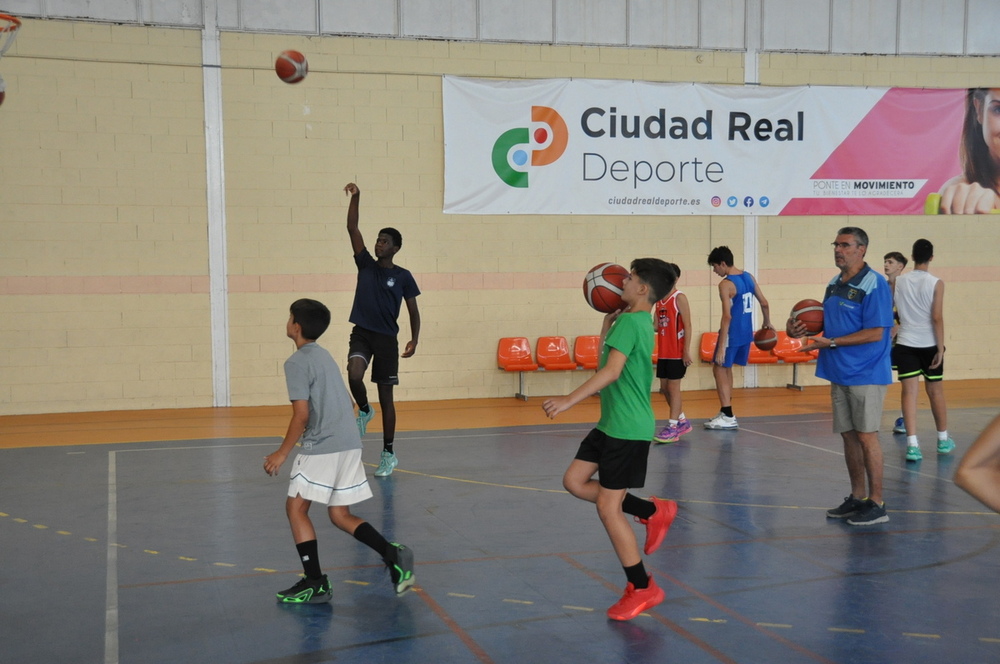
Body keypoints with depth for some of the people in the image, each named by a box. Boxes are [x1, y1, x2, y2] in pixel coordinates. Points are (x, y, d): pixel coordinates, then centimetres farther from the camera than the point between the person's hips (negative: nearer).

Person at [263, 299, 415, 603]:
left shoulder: (296, 362, -8)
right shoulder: (323, 354, 18)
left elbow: (301, 413, -16)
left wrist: (282, 452, -7)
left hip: (322, 447, -9)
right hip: (349, 443, 9)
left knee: (296, 507, 2)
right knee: (340, 515, 13)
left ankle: (315, 584, 2)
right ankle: (393, 555, -1)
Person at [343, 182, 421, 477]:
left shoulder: (403, 276, 0)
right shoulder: (366, 265, 5)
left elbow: (413, 310, 4)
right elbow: (352, 229, -2)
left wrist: (414, 340, -6)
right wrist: (355, 198, -11)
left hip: (387, 338, -1)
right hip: (361, 333, 1)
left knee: (385, 395, 4)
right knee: (354, 375, -27)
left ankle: (388, 453, 15)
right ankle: (364, 411, 7)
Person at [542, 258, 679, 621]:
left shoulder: (630, 321, -17)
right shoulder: (634, 320, 13)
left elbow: (612, 371, -29)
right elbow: (604, 363, 22)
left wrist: (570, 399, -34)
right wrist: (607, 324, 17)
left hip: (627, 429, -10)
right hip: (612, 424, 10)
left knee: (608, 508, -4)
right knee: (574, 481, 11)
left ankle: (643, 589, 9)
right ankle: (653, 512, 18)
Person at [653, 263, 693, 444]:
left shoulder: (679, 298, -10)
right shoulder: (659, 299, 11)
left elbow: (687, 326, -13)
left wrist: (686, 351, -17)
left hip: (677, 353, -8)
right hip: (663, 352, 8)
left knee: (673, 387, -4)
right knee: (664, 388, 11)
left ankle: (672, 427, 3)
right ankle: (682, 421, 26)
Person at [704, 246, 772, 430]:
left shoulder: (726, 284, -17)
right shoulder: (748, 277, 7)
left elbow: (727, 316, -22)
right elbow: (764, 303, 12)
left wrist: (721, 346, -22)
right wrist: (767, 323, 29)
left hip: (732, 334, -8)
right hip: (746, 333, 9)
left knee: (719, 369, 1)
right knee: (725, 368, 19)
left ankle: (728, 417, -1)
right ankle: (726, 413, 24)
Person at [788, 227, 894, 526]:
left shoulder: (874, 284, -13)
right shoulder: (834, 284, 12)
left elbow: (876, 333, -18)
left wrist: (831, 342, -20)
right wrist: (803, 330, 2)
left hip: (866, 375, -8)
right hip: (839, 374, 8)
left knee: (866, 436, -4)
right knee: (848, 435, 12)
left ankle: (876, 504, 5)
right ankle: (857, 498, 22)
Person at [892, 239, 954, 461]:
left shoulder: (897, 282, 2)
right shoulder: (936, 283, -7)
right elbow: (937, 318, -11)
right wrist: (940, 349, -8)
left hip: (905, 344, 1)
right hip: (929, 344, -1)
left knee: (909, 392, -1)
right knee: (935, 391, 13)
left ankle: (912, 445, -9)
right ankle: (943, 440, 28)